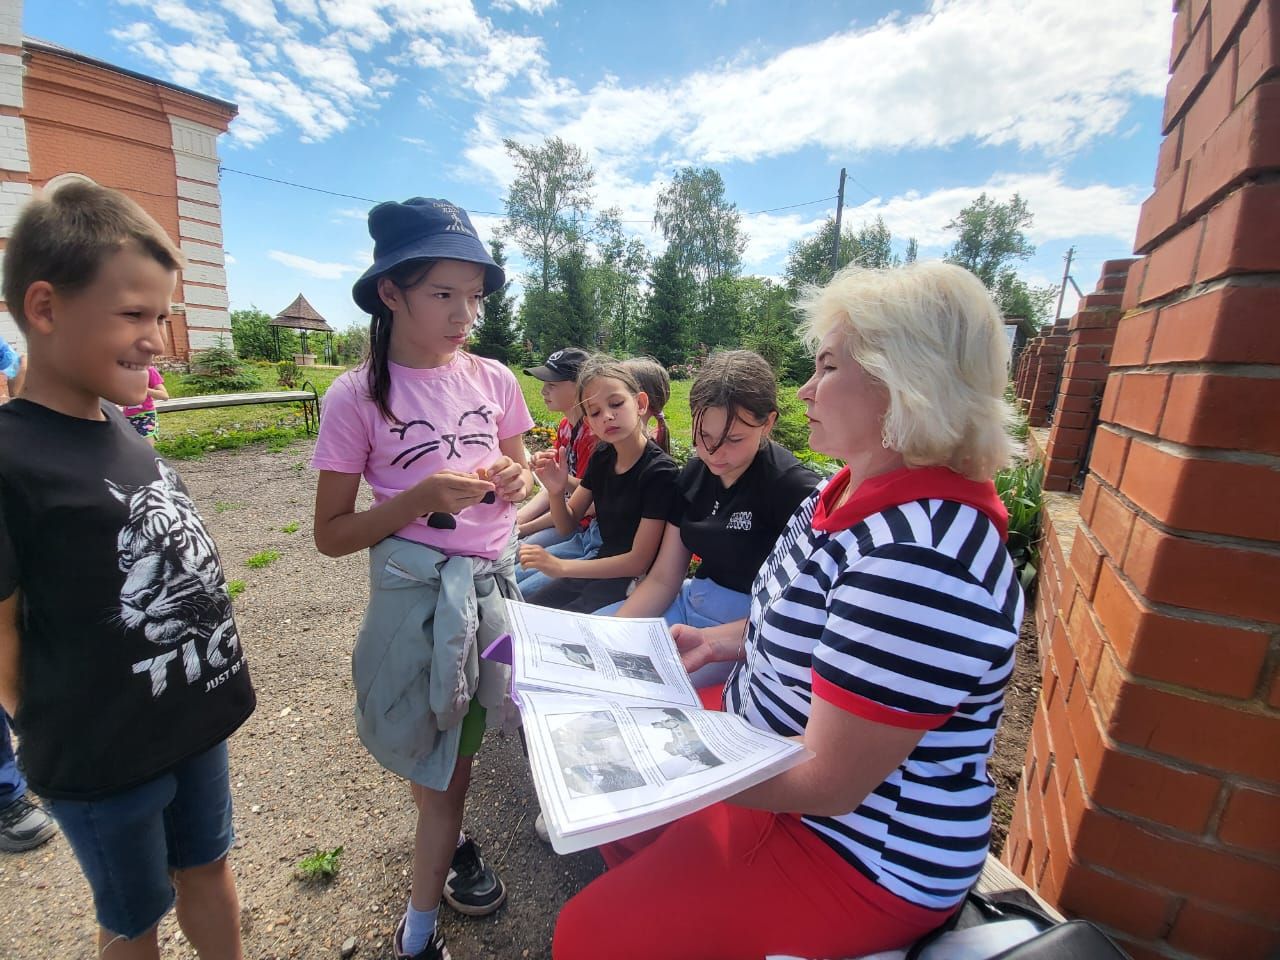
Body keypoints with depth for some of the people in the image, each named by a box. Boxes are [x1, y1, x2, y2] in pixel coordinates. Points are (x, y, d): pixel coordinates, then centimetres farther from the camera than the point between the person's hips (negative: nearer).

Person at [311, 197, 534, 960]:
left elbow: (520, 472, 12)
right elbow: (332, 534, -8)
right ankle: (454, 841, 46)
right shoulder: (357, 397, -11)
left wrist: (518, 479, -11)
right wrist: (421, 498, -22)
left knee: (455, 742, 20)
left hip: (493, 583, 4)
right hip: (417, 592, -4)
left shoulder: (494, 379, -1)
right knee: (439, 749, 12)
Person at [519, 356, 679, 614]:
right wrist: (556, 491, -17)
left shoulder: (660, 471, -22)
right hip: (602, 565, 6)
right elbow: (567, 525, 5)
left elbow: (639, 561, -21)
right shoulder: (602, 456, -2)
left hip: (635, 580, -6)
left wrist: (560, 567, -22)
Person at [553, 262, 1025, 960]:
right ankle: (650, 899, 44)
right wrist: (723, 640, 0)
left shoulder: (917, 558, -33)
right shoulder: (854, 491, -1)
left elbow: (827, 784, -27)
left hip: (857, 857, -8)